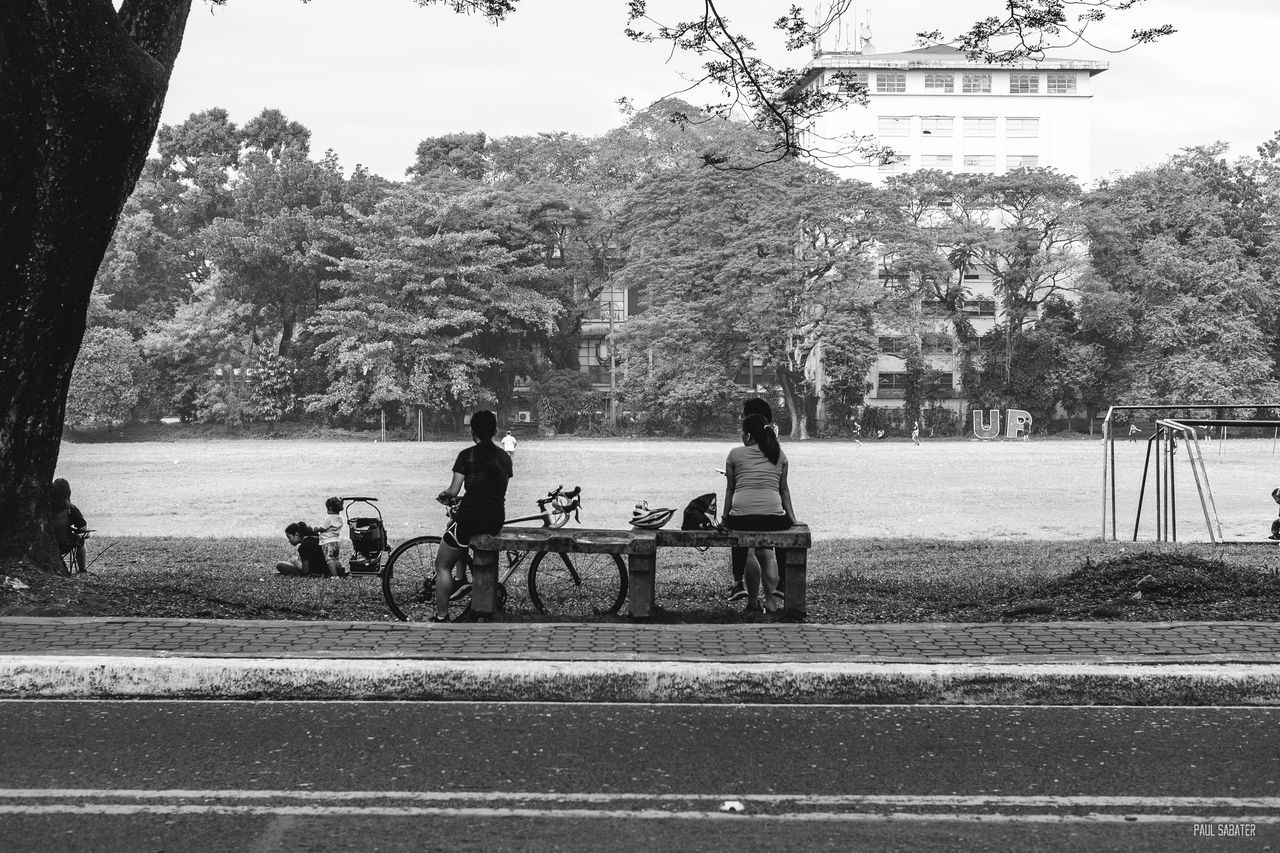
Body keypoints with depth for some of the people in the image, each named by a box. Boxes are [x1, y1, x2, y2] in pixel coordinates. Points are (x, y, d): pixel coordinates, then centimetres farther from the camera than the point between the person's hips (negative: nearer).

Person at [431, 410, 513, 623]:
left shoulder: (467, 455, -9)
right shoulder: (504, 457, 7)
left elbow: (454, 491, -12)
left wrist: (443, 495, 11)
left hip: (471, 518, -6)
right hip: (497, 521, 6)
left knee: (442, 566, 10)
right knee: (454, 524, 36)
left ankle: (441, 617, 7)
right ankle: (460, 576, 35)